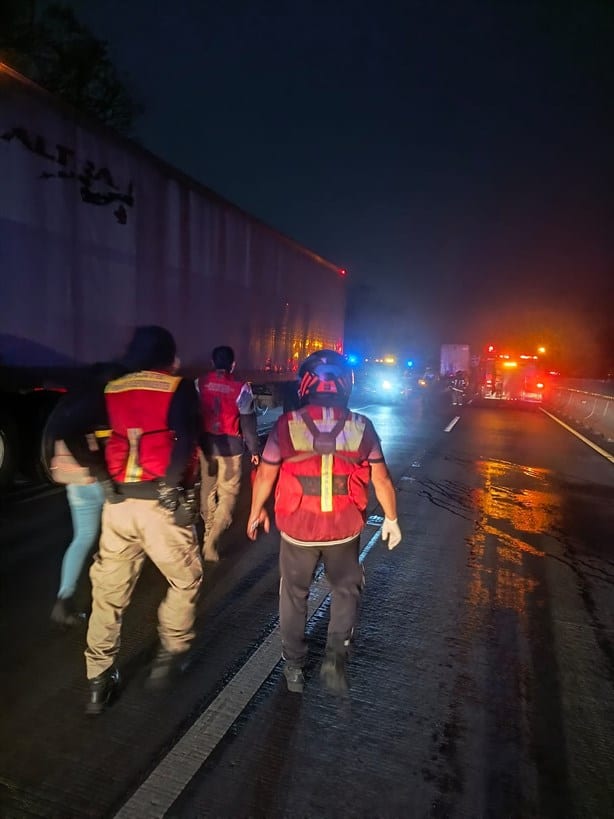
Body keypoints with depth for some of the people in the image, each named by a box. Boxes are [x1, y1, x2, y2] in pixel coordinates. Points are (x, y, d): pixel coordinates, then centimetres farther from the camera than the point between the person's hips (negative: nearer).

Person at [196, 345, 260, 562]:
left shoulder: (199, 384, -2)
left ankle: (209, 527, 40)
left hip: (205, 442, 4)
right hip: (230, 445, -3)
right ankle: (212, 540, -8)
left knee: (207, 487, 21)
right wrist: (254, 449, 2)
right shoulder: (241, 388, -11)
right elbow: (248, 422, -7)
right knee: (228, 492, 4)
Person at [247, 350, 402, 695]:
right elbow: (381, 479, -2)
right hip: (344, 529, 1)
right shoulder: (361, 426, -8)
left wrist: (256, 511, 12)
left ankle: (294, 666, 31)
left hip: (297, 528, 0)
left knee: (295, 594, 21)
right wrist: (392, 518, 13)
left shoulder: (287, 424, -12)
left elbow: (266, 475, -5)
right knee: (346, 591, 24)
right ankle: (336, 657, 16)